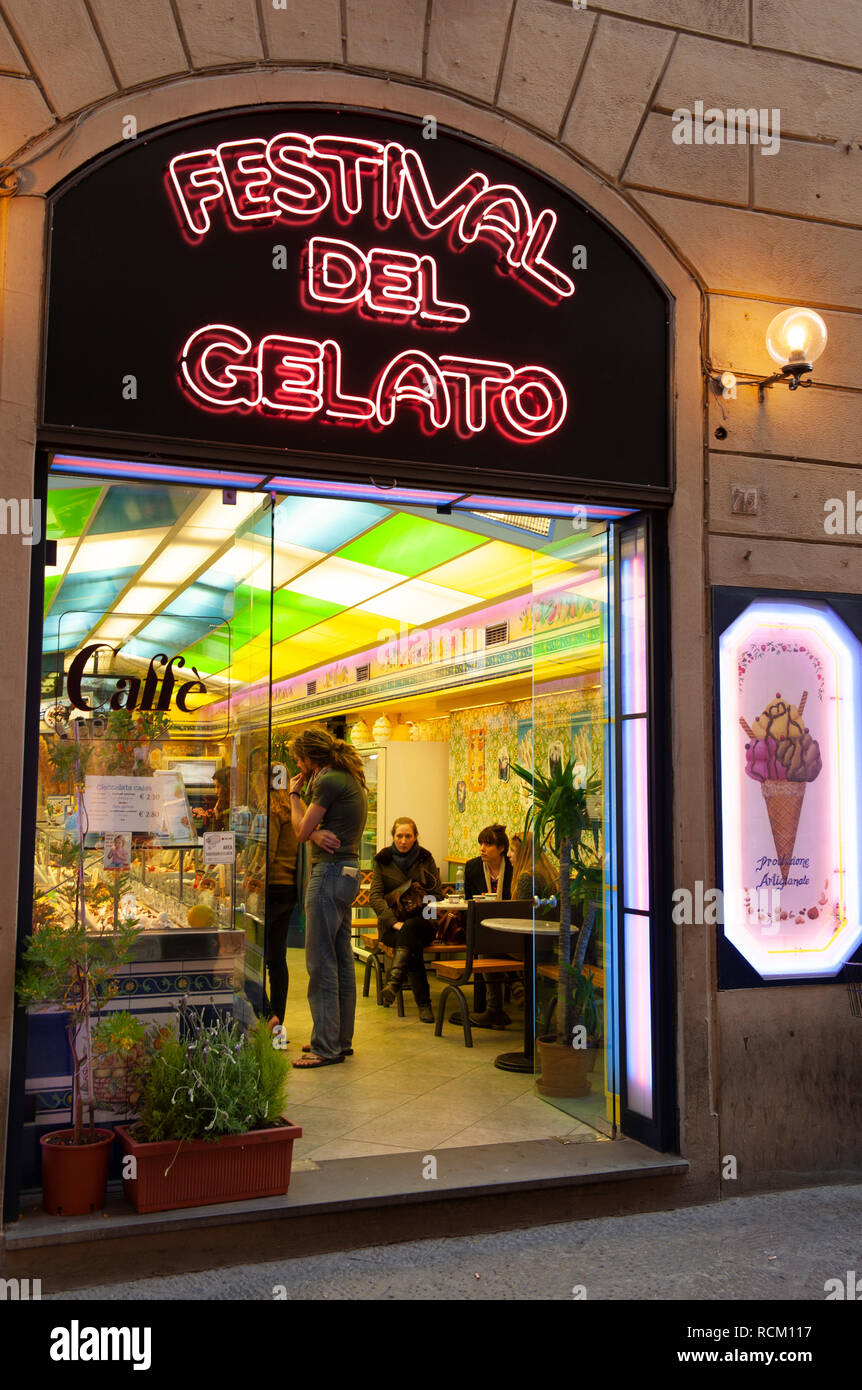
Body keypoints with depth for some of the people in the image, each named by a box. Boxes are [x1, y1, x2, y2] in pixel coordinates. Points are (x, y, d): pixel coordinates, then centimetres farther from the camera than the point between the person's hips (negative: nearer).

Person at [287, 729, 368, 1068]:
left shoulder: (329, 780, -13)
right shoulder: (351, 779, 18)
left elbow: (301, 831, -8)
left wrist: (294, 793, 6)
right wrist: (316, 833, -10)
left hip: (330, 871, -10)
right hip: (348, 871, 10)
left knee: (321, 962, -6)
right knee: (342, 960, 13)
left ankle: (326, 1046, -3)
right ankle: (342, 1039, 21)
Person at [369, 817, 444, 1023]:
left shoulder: (425, 859, 9)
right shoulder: (383, 860, 7)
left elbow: (438, 894, 9)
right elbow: (374, 895, -2)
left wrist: (422, 904, -14)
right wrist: (394, 922, -17)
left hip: (421, 921, 0)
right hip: (392, 924, 0)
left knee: (409, 929, -37)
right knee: (413, 945, -33)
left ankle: (394, 980, -52)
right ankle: (424, 1004, -37)